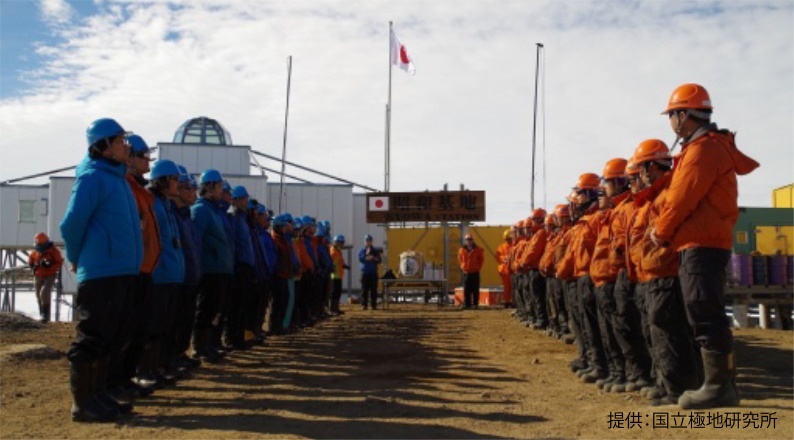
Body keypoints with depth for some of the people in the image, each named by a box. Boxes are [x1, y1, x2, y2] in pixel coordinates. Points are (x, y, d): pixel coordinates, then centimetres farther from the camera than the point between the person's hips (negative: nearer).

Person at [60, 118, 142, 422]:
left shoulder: (117, 177, 17)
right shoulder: (93, 178, -11)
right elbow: (71, 224, -15)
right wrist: (76, 258, -1)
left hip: (121, 272, 9)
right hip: (100, 272, -9)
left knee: (107, 339, 14)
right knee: (90, 339, -2)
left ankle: (98, 396, 23)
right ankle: (82, 403, 5)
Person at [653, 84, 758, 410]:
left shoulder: (703, 148, -11)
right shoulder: (710, 147, 21)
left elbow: (683, 198, -14)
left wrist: (660, 232, -2)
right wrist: (668, 231, 16)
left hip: (701, 244, -10)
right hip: (703, 242, 10)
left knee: (705, 316, -9)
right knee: (707, 316, 11)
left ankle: (718, 386, -5)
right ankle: (722, 384, 16)